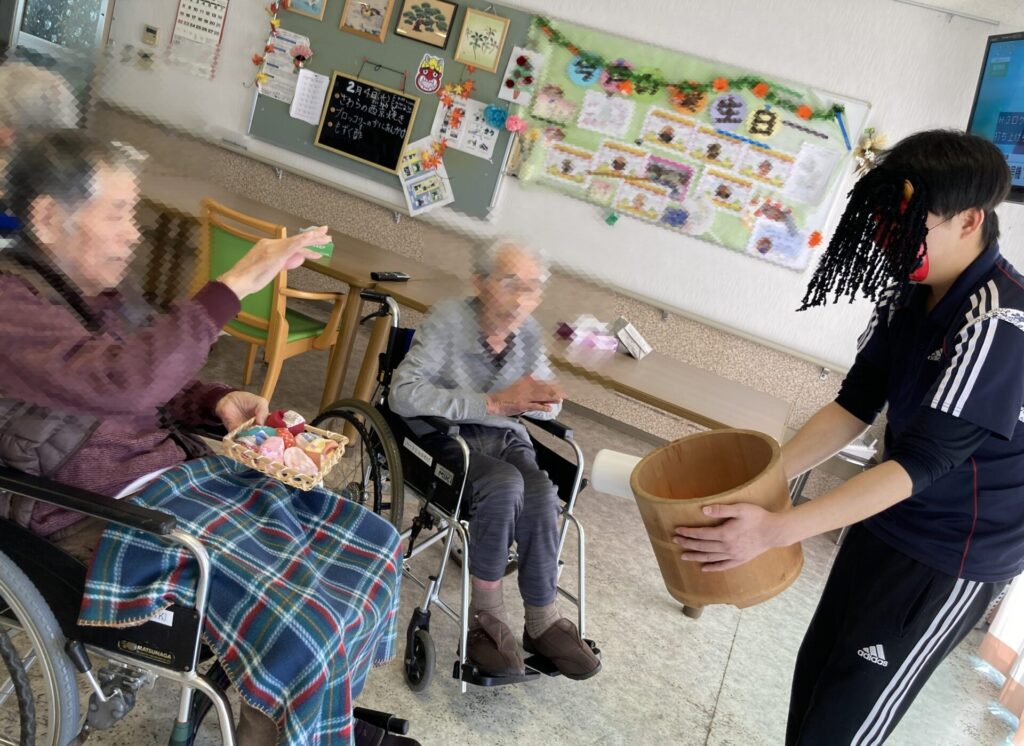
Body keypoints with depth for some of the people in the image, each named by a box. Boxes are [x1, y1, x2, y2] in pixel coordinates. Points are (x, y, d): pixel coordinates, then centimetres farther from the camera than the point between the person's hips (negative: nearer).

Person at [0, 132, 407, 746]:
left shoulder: (102, 288, 11)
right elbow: (122, 381, -32)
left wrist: (219, 402, 1)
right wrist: (235, 284, -31)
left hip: (180, 470, 9)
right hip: (107, 517, -9)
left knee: (370, 540, 1)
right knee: (304, 626, -24)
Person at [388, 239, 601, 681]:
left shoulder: (528, 332, -1)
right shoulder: (448, 321, -16)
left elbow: (550, 406, 10)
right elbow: (402, 394, -27)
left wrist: (532, 399, -17)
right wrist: (492, 403, -30)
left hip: (506, 437, 4)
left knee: (540, 496, -27)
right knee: (506, 484, -34)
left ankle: (542, 622, -11)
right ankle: (486, 612, -15)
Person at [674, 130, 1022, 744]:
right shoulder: (909, 294, -4)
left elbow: (921, 462, -31)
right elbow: (855, 405, -1)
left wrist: (775, 530, -37)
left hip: (954, 557, -7)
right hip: (890, 521, 7)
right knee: (817, 671, 18)